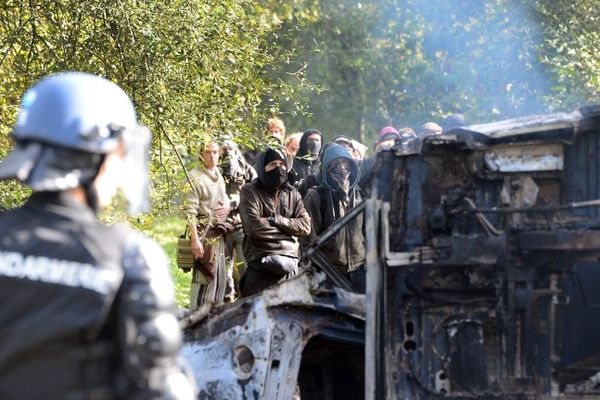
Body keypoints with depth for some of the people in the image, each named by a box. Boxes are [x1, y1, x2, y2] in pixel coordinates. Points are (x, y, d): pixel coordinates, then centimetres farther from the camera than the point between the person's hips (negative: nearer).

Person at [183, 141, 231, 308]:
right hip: (204, 232, -8)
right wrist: (195, 239, -23)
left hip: (219, 234, 8)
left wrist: (227, 206, 3)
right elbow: (190, 211, -17)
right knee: (204, 279, -10)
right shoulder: (196, 177, -12)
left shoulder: (218, 176, 13)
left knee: (219, 279, 12)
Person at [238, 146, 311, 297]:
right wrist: (289, 226, -2)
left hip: (290, 265, 4)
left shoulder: (292, 194, 16)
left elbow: (305, 226, 4)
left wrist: (276, 220, -9)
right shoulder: (250, 192, 1)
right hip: (261, 265, -4)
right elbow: (254, 227, -13)